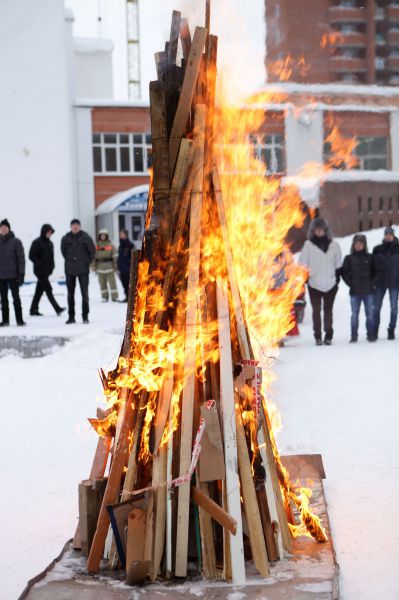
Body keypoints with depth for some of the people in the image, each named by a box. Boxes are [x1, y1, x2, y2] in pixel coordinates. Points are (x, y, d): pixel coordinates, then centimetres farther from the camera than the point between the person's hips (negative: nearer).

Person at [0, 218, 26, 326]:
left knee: (16, 297, 0)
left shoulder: (16, 242, -3)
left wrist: (21, 274, -10)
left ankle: (19, 319, 5)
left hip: (13, 275, -3)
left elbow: (21, 258, -5)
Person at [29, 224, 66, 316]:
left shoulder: (50, 243, 14)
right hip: (40, 270, -8)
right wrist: (40, 264, -17)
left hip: (47, 271, 8)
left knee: (40, 290, 9)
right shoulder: (37, 242, -9)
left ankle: (33, 310, 14)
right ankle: (57, 309, -14)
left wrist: (51, 266, 9)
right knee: (48, 289, -10)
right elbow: (31, 256, -12)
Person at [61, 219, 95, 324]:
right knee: (70, 294, 6)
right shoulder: (66, 238, 0)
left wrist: (87, 262, 5)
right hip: (69, 270, 2)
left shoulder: (85, 237, -6)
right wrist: (69, 261, 11)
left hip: (83, 270, -2)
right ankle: (71, 317, 13)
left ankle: (85, 316, 6)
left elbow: (92, 251, 3)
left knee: (84, 293, -1)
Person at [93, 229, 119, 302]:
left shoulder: (111, 246, 0)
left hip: (109, 268, -2)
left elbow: (115, 257, 2)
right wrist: (94, 267, 3)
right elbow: (93, 257, 7)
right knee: (102, 284, 7)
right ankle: (104, 297, 16)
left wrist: (115, 267, -1)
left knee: (112, 282, -4)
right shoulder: (96, 247, 4)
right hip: (100, 268, 2)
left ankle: (114, 297, 1)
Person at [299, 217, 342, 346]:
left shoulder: (334, 245, 3)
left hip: (330, 284, 1)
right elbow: (302, 264, 2)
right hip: (314, 284, -1)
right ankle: (317, 336, 8)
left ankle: (328, 336, 14)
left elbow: (338, 264, 12)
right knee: (316, 310, 2)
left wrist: (337, 278, 8)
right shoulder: (308, 245, -1)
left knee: (328, 310, 7)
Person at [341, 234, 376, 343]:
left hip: (368, 291, 0)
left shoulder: (370, 257, 4)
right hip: (354, 292, 0)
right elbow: (344, 272, 7)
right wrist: (350, 283, -2)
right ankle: (353, 336, 6)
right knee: (354, 314, 2)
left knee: (370, 314, 3)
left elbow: (375, 271, 11)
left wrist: (371, 283, 0)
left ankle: (371, 335, 9)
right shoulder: (349, 258, 4)